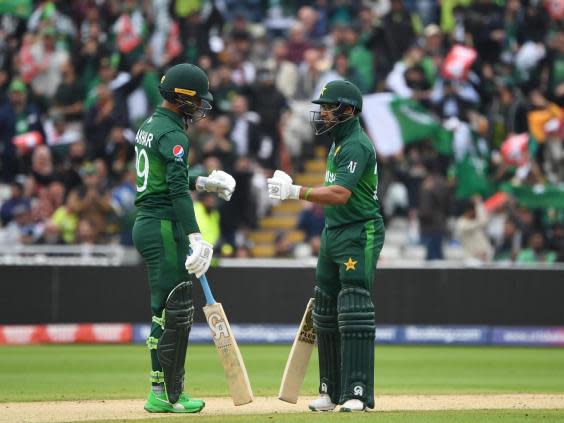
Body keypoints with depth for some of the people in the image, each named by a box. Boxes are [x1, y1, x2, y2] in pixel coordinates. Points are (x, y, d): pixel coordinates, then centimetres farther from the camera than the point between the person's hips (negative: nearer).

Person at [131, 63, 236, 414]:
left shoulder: (149, 127, 15)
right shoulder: (173, 134, -15)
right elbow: (177, 190, -26)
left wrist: (203, 182, 26)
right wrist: (195, 236, -32)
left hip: (145, 224, 10)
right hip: (165, 227, -10)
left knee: (165, 311, 14)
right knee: (176, 312, -7)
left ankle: (160, 393, 15)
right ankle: (170, 396, -5)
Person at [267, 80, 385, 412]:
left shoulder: (358, 146, -15)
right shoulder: (339, 144, 17)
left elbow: (340, 194, -27)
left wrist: (296, 192, -27)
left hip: (360, 235, -11)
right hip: (334, 234, 11)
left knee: (354, 313, -14)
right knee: (325, 313, 11)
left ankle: (358, 393, -15)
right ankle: (332, 391, 19)